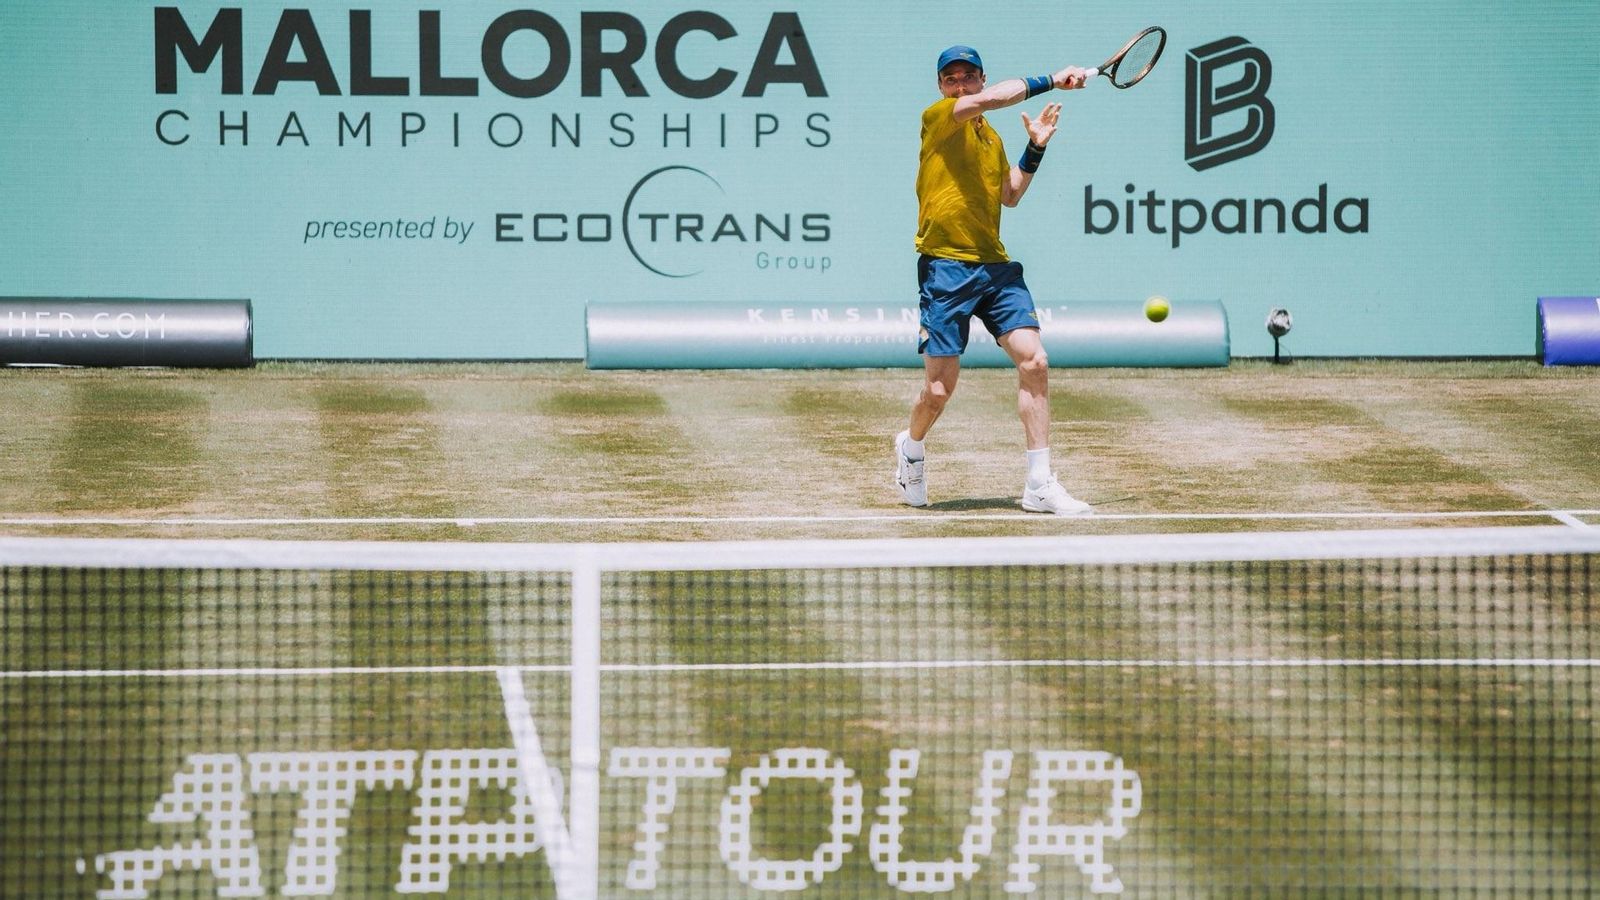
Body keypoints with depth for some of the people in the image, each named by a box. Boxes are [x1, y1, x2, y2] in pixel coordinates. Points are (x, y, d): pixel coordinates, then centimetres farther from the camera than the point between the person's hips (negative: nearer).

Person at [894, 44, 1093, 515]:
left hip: (993, 265, 6)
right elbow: (990, 98, -20)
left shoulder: (990, 136, 19)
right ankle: (911, 447, 32)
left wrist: (1036, 147, 17)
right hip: (946, 266, -6)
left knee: (1033, 361, -9)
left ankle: (1039, 485, -4)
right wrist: (1050, 81, -15)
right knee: (940, 388, -2)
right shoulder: (937, 118, -4)